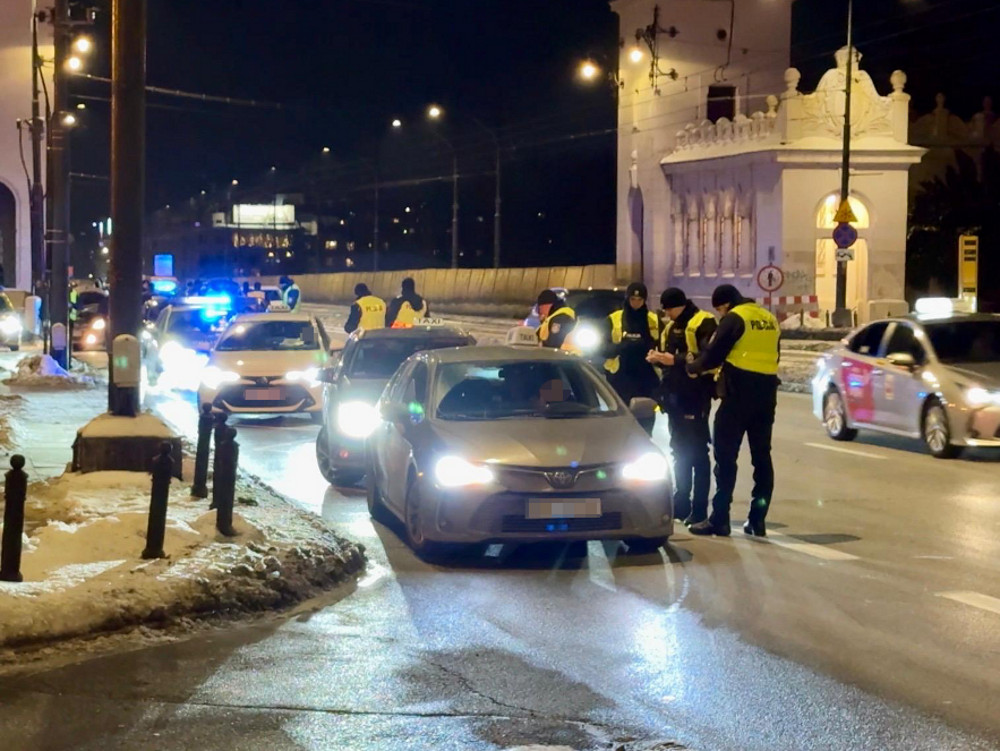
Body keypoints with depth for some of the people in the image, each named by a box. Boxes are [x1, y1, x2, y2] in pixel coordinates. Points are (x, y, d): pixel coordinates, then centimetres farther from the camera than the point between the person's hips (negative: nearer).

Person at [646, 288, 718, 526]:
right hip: (675, 394, 8)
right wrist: (659, 358, 2)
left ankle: (699, 509, -5)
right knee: (679, 450, 13)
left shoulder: (703, 323, -10)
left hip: (695, 395, -8)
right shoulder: (671, 326, 17)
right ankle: (681, 503, 22)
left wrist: (676, 360, -23)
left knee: (697, 452, -7)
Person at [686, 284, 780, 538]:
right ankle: (757, 519, 9)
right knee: (762, 457, 9)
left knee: (726, 456, -2)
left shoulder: (735, 318, -7)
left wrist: (693, 367, 10)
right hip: (766, 395, 7)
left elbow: (714, 354, -7)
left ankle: (719, 519, -3)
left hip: (738, 394, -7)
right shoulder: (770, 320, 14)